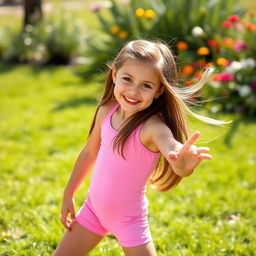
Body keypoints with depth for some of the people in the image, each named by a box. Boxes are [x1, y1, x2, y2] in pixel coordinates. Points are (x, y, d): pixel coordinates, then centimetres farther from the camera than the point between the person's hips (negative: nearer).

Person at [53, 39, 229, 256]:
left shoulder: (153, 126, -25)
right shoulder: (106, 111, -8)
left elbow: (174, 150, -46)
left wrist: (184, 163, -69)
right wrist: (68, 195, 14)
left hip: (129, 219, -5)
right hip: (93, 208, 5)